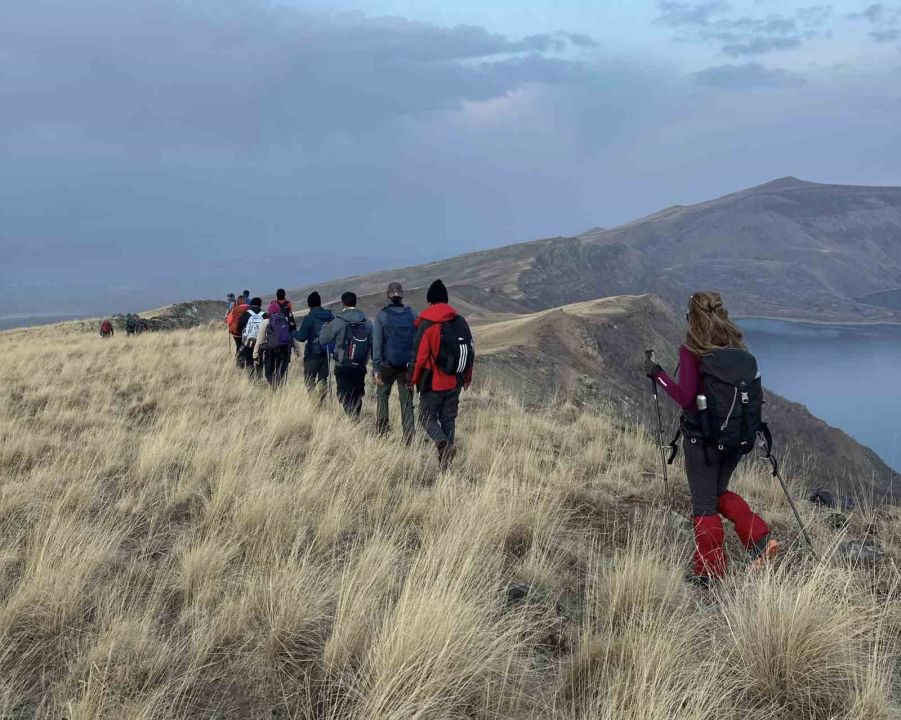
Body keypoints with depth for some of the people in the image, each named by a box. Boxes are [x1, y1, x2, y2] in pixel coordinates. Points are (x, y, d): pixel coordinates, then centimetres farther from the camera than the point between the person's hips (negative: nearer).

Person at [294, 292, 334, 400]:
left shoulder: (309, 318, -13)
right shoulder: (330, 316, 2)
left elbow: (301, 337, -12)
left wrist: (293, 333, 7)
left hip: (313, 355, -5)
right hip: (326, 354, 5)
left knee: (309, 381, 3)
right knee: (323, 380, 10)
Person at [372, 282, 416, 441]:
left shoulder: (381, 315, -5)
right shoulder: (412, 314, 1)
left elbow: (377, 343, -7)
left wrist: (376, 368, -6)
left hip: (387, 364, -1)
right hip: (408, 365, 2)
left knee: (382, 394, 19)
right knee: (407, 401, 6)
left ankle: (382, 430, 17)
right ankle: (408, 437, 2)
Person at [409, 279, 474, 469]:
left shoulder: (427, 324, -12)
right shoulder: (461, 322, 4)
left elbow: (420, 355, -13)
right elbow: (470, 351, 10)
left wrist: (413, 379, 0)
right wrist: (467, 377, 21)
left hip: (433, 383, -5)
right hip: (455, 383, 5)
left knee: (427, 417, 6)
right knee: (449, 419, 13)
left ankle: (443, 443, -22)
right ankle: (445, 461, 12)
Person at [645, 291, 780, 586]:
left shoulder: (690, 351, -16)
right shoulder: (737, 348, 2)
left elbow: (686, 398, -21)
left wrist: (657, 374, -12)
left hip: (702, 438, -6)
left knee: (704, 503, 7)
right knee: (719, 492, 25)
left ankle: (711, 573, 14)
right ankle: (761, 540, 12)